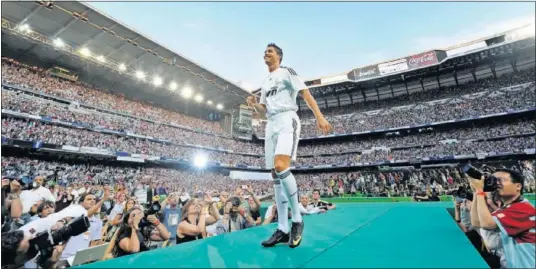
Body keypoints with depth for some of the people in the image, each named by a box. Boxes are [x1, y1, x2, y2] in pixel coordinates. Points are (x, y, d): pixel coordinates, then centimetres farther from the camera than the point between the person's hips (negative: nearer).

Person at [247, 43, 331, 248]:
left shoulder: (287, 72, 7)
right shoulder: (265, 83, 26)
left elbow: (306, 93, -4)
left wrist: (319, 117, -17)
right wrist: (253, 105, 3)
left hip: (287, 120, -7)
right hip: (271, 125, 8)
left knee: (281, 167, -28)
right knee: (276, 175, 0)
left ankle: (297, 220, -11)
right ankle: (282, 229, 5)